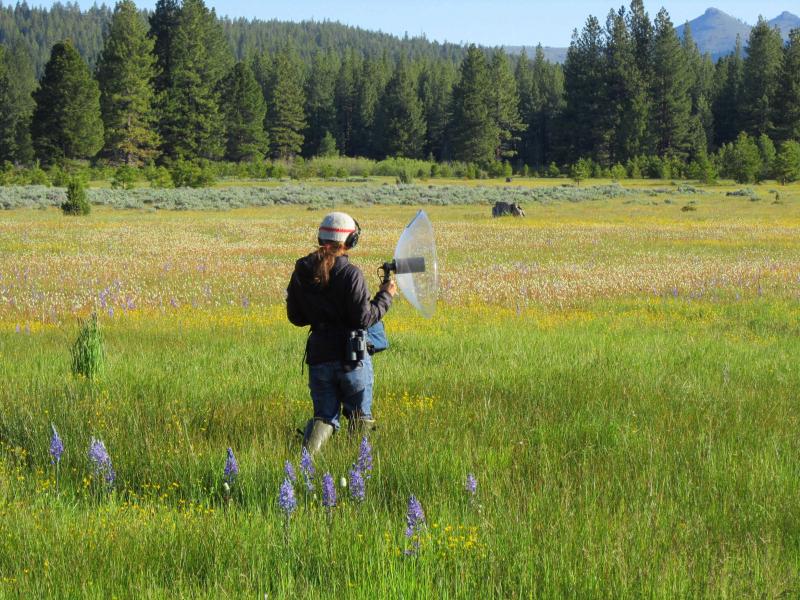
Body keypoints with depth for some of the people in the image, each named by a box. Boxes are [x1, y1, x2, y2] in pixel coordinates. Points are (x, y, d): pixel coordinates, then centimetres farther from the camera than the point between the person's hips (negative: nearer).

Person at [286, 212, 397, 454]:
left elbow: (295, 317, 9)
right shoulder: (350, 273, -14)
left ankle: (308, 451, -14)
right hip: (352, 356, -4)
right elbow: (364, 319, -14)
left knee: (325, 415, 11)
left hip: (318, 354, 4)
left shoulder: (301, 272, 2)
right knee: (359, 417, 13)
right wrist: (385, 297, 0)